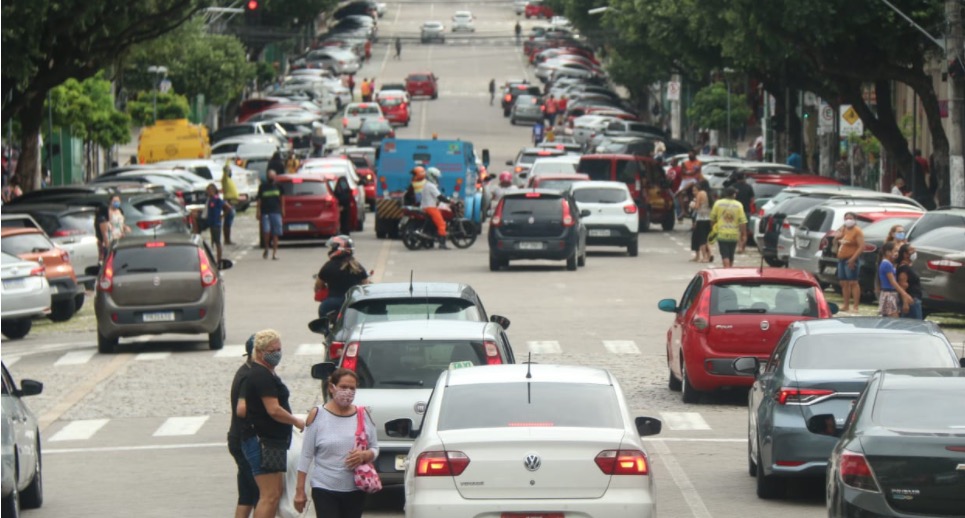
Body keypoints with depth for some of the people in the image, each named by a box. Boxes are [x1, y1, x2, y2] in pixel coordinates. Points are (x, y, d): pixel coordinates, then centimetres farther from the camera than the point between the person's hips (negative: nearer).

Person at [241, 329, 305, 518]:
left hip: (272, 441, 11)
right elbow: (274, 410, -23)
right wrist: (297, 422, -9)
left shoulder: (267, 373, 18)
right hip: (262, 442, -11)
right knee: (270, 495, -14)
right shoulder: (262, 376, -17)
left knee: (276, 492, 17)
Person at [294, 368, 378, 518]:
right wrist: (300, 490, -3)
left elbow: (375, 449, 9)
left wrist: (364, 455, -16)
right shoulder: (317, 415, -5)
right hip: (324, 490, -3)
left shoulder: (363, 415, 3)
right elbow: (306, 455, -2)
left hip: (355, 490, 3)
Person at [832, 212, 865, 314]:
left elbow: (862, 247, -16)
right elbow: (835, 242, 24)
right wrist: (837, 236, 1)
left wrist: (853, 259, -23)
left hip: (851, 260, -9)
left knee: (853, 282, -11)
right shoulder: (843, 229, 16)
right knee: (844, 283, 10)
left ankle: (855, 307, -13)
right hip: (841, 259, 9)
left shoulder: (857, 231, -8)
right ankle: (846, 306, 16)